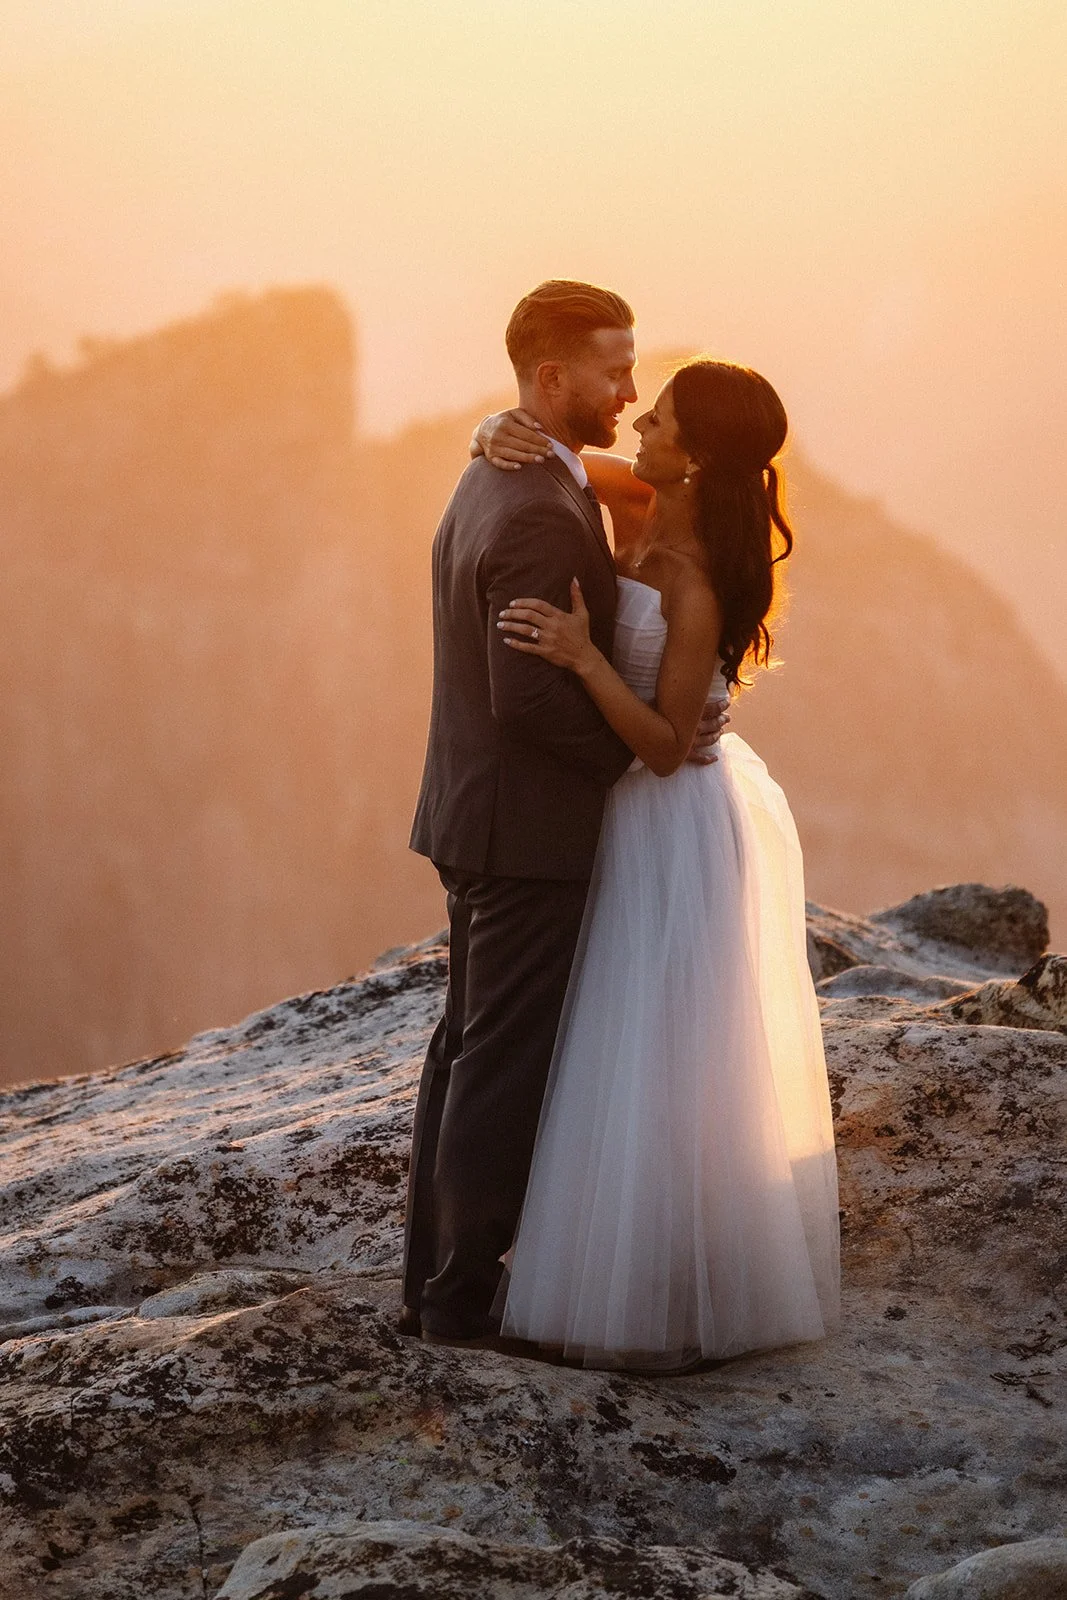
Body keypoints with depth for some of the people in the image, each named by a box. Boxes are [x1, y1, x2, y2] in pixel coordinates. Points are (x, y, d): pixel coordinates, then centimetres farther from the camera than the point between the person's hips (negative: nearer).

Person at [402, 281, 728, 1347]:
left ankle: (434, 1282, 23)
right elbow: (529, 699, -27)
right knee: (506, 1065, -1)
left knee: (468, 1050, 16)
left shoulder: (487, 485, 10)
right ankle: (466, 1297, 7)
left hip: (475, 819, 10)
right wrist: (645, 746, -14)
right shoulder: (541, 518, -23)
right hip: (530, 833, -10)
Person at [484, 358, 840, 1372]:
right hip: (653, 823, 9)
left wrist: (584, 658, -34)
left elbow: (663, 744, -24)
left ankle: (680, 1305, 9)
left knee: (668, 1069, -2)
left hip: (684, 829, -9)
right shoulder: (637, 507, -3)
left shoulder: (697, 585, -25)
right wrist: (500, 436, -17)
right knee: (652, 1062, 18)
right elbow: (532, 443, 5)